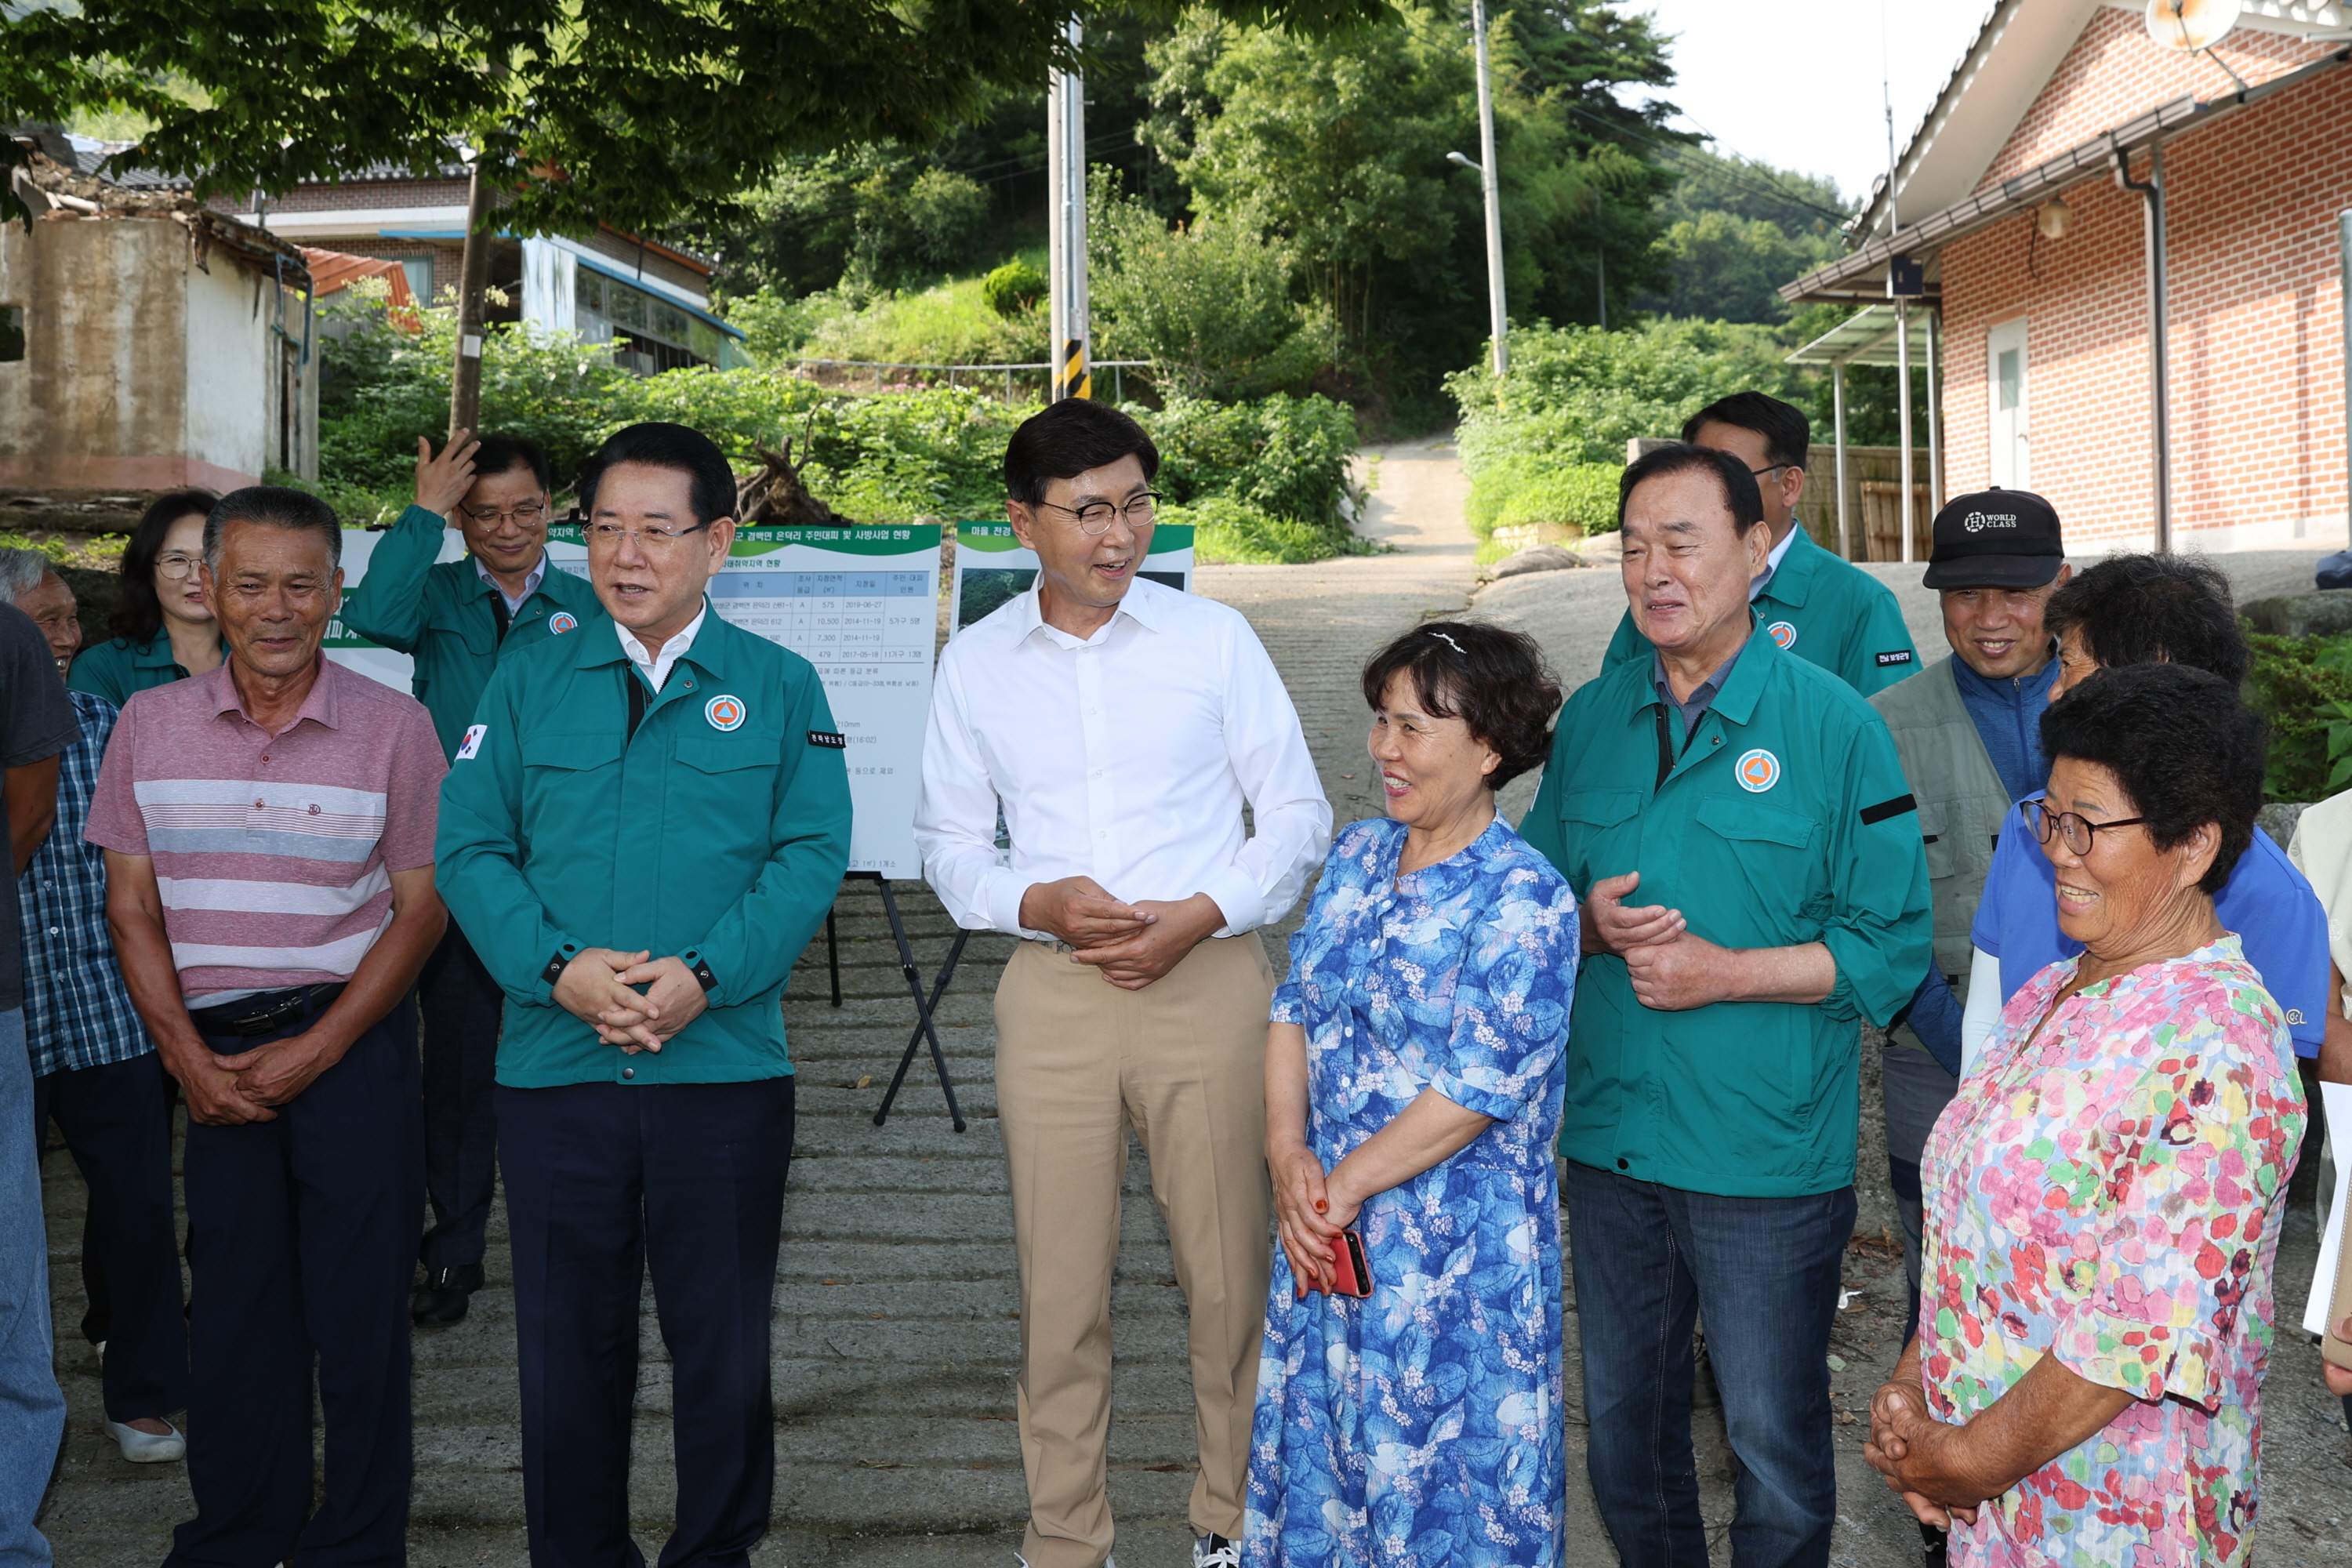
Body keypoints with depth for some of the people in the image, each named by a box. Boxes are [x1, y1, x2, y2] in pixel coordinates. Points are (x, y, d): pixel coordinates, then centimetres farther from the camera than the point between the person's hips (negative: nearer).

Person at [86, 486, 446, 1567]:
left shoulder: (392, 728, -3)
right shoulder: (150, 724, 4)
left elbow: (420, 908, -2)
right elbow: (132, 909, 6)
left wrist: (313, 1054, -10)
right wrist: (190, 1059, -5)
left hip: (352, 1044, -2)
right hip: (214, 1054, 2)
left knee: (359, 1303, 1)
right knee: (233, 1299, 8)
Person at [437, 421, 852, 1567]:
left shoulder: (780, 686, 4)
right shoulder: (531, 680, 8)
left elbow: (812, 853, -4)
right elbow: (469, 845, 2)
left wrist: (706, 975, -17)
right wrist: (558, 967, -14)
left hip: (725, 1063, -1)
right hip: (553, 1066, 1)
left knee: (723, 1340, 8)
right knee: (567, 1340, 10)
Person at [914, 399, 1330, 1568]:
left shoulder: (1214, 638, 0)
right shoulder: (975, 663, 6)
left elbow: (1297, 815, 3)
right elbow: (949, 842, 11)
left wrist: (1198, 917, -11)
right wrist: (1035, 903, -9)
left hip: (1208, 979, -1)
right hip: (1053, 991, 1)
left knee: (1229, 1274, 5)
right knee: (1060, 1285, 6)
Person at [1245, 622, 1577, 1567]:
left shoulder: (1524, 898, -16)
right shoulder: (1358, 856, 7)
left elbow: (1481, 1085, -20)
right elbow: (1294, 1010, 7)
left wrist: (1348, 1182, -14)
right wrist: (1288, 1153, -7)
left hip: (1458, 1250, -6)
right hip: (1330, 1229, 7)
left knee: (1443, 1484, 6)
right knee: (1321, 1440, 18)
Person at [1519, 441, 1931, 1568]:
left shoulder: (1833, 723, -8)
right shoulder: (1591, 720, 5)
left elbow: (1892, 944, -10)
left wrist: (1725, 971, -19)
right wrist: (1589, 923, -9)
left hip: (1771, 1157, -4)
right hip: (1610, 1138, 5)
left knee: (1774, 1439, 9)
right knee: (1623, 1420, 19)